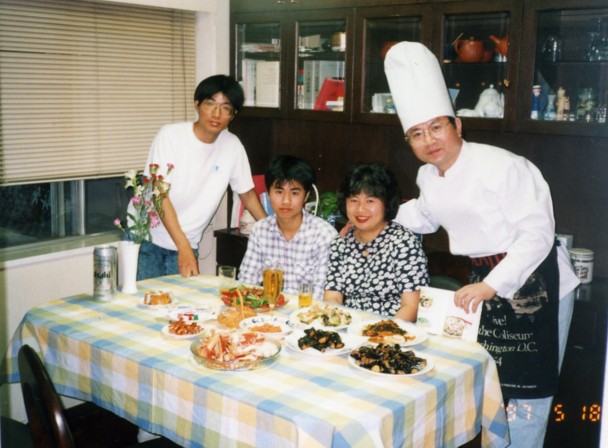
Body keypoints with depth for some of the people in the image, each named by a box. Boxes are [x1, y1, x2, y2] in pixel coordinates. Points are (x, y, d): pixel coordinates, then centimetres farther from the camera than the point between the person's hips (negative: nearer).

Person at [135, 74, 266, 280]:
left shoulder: (232, 146, -5)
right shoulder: (170, 136, -15)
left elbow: (247, 193, 9)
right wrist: (184, 248, -26)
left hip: (188, 245, 3)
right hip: (147, 239, -3)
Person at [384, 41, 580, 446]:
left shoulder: (502, 167, -23)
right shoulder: (428, 177, 2)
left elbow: (537, 233, -25)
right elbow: (425, 215, 23)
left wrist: (492, 286, -32)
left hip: (535, 282, -7)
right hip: (486, 281, 7)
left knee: (525, 392, -1)